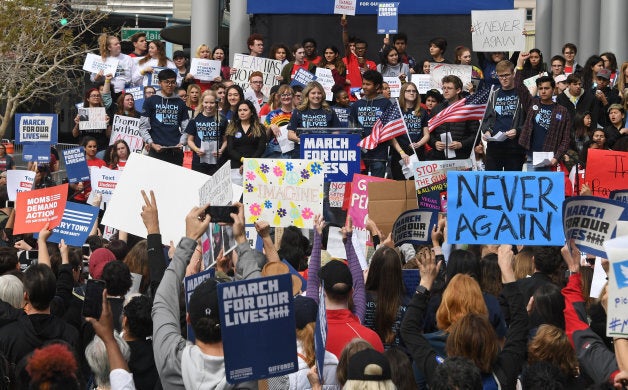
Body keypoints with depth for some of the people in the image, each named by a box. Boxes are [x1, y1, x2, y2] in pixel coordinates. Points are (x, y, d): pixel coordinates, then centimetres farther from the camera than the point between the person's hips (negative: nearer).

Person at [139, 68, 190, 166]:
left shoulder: (180, 103, 14)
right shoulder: (151, 101, 7)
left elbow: (186, 128, 12)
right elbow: (143, 127, 3)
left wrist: (181, 143, -4)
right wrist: (151, 144, -8)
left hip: (176, 151, 2)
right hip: (156, 150, -2)